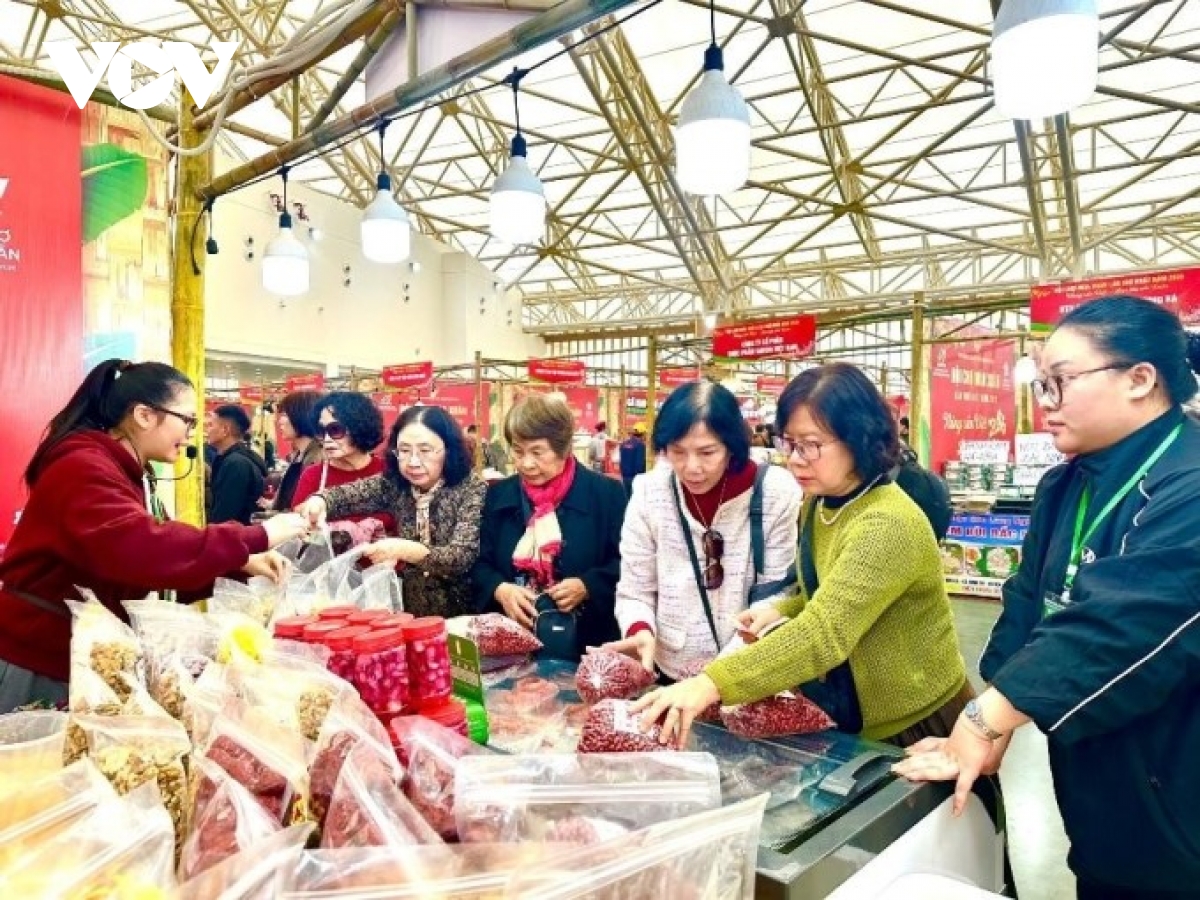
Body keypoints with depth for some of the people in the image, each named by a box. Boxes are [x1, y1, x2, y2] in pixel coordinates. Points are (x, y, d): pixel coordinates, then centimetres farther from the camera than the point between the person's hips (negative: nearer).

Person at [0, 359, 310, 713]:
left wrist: (241, 563, -8)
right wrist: (257, 537, -33)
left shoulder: (131, 474, 10)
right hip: (34, 662, -9)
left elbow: (164, 549, 7)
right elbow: (142, 550, -37)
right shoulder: (84, 467, -21)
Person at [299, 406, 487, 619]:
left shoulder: (472, 489, -11)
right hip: (411, 613, 4)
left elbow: (462, 557, -19)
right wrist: (320, 501, -29)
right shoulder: (394, 484, 2)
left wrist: (406, 550, -32)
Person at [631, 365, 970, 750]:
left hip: (917, 727, -8)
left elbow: (826, 632, -40)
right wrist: (781, 611, -7)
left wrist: (712, 684, -49)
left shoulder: (888, 525, -29)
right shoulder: (817, 505, -1)